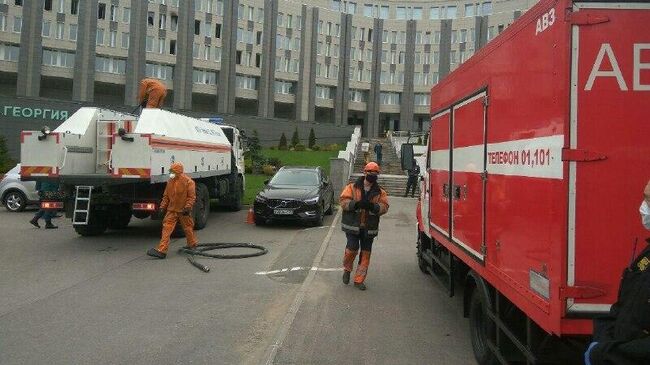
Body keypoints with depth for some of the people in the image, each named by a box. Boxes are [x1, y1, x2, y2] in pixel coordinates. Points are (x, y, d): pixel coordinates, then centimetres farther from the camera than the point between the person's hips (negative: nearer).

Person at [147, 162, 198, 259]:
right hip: (171, 210, 5)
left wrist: (187, 207, -21)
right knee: (167, 228, -4)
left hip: (183, 211, -5)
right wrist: (163, 206, 8)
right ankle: (162, 250, -3)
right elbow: (166, 196, 14)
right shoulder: (170, 181, 7)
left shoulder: (188, 182, -12)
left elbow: (192, 197, -13)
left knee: (188, 228, 12)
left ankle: (192, 245, 33)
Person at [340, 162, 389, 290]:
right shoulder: (352, 187, 1)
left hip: (369, 228, 3)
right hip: (352, 225, -3)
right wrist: (356, 204, -25)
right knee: (352, 248, -11)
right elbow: (343, 200, -8)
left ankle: (359, 280, 16)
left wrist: (372, 206, -24)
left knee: (366, 253, 4)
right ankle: (347, 269, 20)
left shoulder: (380, 192, 7)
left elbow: (384, 206, -4)